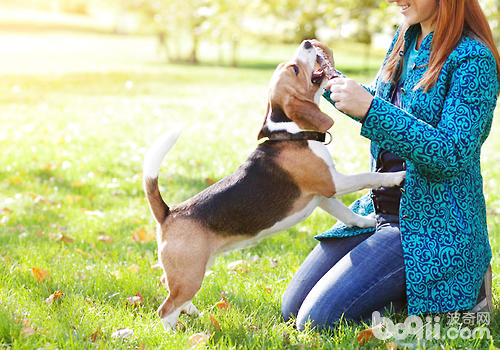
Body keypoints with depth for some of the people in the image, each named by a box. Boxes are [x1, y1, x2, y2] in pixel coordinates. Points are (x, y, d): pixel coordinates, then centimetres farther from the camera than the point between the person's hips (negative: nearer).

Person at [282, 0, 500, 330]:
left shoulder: (473, 59, -17)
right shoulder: (407, 39, 9)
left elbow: (453, 155, -26)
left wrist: (371, 109, -30)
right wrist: (330, 79, 9)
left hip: (433, 225, -8)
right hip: (379, 209, 8)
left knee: (319, 319, -16)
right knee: (292, 307, 5)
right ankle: (399, 283, 19)